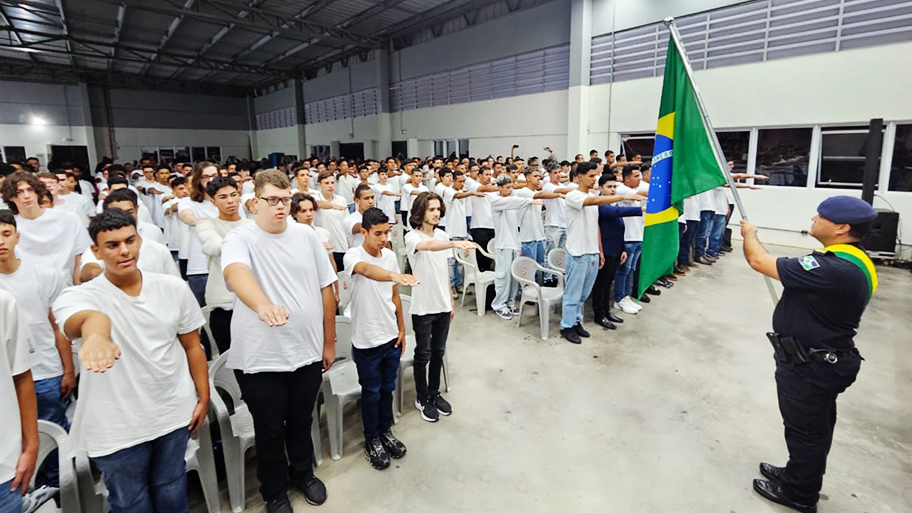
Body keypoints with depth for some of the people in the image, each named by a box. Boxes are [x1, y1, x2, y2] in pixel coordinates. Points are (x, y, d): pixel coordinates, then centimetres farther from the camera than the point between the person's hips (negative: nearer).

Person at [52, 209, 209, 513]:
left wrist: (203, 398, 4)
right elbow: (85, 319, -38)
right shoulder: (78, 297, -11)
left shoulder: (174, 288, -4)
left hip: (175, 414, 2)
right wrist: (96, 335, -61)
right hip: (116, 428, -2)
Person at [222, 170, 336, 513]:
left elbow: (326, 289, 4)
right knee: (270, 430, 16)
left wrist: (329, 343, 6)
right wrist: (263, 306, -56)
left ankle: (302, 472, 48)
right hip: (260, 358, -3)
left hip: (308, 352, 3)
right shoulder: (239, 239, -11)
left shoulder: (307, 236, 0)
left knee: (301, 421, 22)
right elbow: (237, 274, -34)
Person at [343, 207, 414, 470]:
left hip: (391, 336, 5)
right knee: (371, 392, 12)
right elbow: (366, 269, -43)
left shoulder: (390, 256, 1)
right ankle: (372, 439, 33)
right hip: (367, 340, -5)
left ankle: (386, 431, 41)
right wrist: (394, 275, -62)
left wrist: (401, 328, 10)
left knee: (387, 388, 20)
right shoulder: (353, 255, -18)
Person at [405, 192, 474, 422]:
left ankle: (434, 393, 35)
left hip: (443, 305, 5)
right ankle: (422, 399, 26)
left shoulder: (442, 235, 5)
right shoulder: (412, 237, -14)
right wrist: (454, 243, -56)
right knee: (423, 354, 9)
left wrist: (451, 301, 12)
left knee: (438, 352, 17)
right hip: (423, 307, -5)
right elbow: (428, 246, -39)